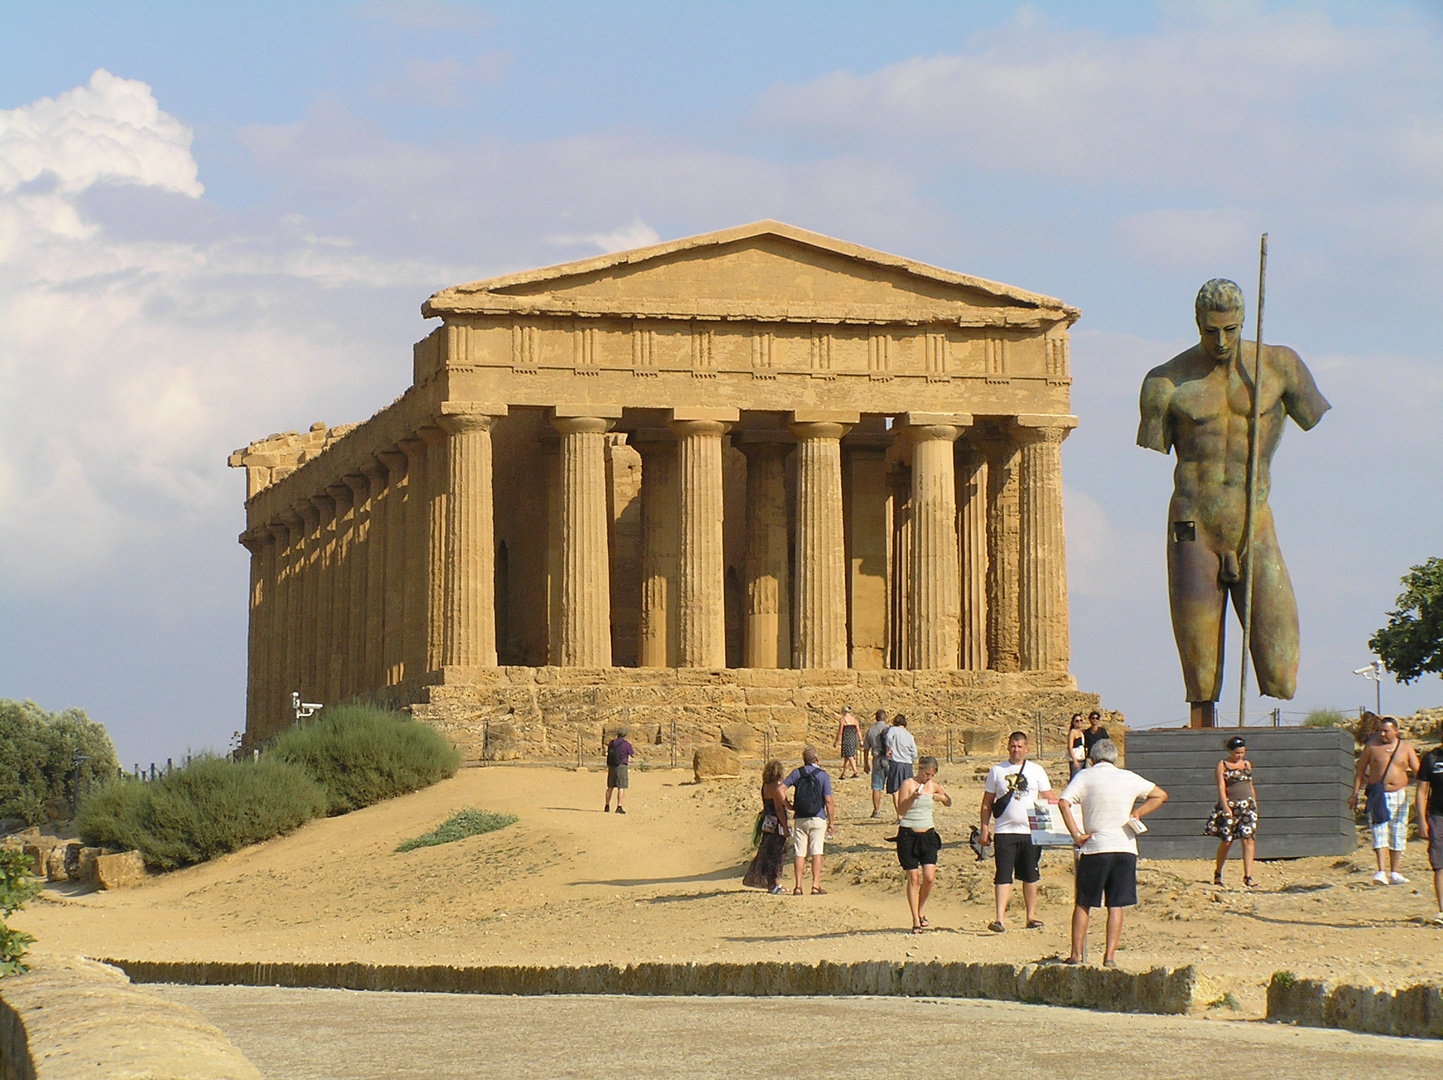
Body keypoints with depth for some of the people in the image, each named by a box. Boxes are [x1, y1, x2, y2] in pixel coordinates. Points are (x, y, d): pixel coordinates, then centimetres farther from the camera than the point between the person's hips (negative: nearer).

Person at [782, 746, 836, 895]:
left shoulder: (797, 773, 3)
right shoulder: (823, 775, -3)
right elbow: (828, 801, -6)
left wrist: (787, 805, 9)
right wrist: (831, 822, 1)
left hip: (800, 819, 2)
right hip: (818, 819, -2)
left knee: (799, 853, 5)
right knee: (816, 852, 0)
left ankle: (798, 886, 2)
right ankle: (816, 886, -5)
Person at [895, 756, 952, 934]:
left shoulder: (934, 785, 9)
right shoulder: (908, 783, -4)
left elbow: (949, 802, 24)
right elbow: (902, 808, -12)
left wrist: (941, 797, 2)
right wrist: (913, 797, -28)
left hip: (928, 834, 4)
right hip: (908, 834, -4)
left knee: (929, 877, -8)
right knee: (913, 878, -4)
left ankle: (921, 911, 17)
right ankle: (916, 921, 2)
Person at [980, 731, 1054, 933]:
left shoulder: (1037, 771, 7)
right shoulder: (997, 771, 5)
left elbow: (1049, 799, 7)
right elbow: (987, 803, 9)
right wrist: (984, 828, 1)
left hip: (1030, 831, 1)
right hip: (1005, 831, -1)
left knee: (1030, 876, 10)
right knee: (1003, 876, -9)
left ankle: (1031, 916, 21)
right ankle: (999, 919, -14)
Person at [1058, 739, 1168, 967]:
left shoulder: (1085, 776, 1)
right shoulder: (1129, 778, 9)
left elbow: (1064, 803, -14)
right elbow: (1160, 795, 18)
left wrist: (1076, 835, -11)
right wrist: (1137, 814, 13)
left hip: (1096, 846, -2)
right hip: (1125, 846, 2)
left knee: (1083, 904, 8)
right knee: (1116, 906, 5)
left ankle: (1076, 954, 6)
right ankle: (1110, 956, 0)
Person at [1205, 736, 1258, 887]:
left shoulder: (1247, 764, 13)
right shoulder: (1222, 765, -1)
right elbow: (1221, 788, -10)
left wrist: (1254, 804, 21)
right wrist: (1225, 806, -22)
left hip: (1247, 806, 3)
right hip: (1229, 806, -3)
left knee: (1248, 839, -10)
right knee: (1226, 841, 3)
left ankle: (1248, 876, -14)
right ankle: (1218, 872, 25)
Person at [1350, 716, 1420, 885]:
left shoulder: (1406, 748, 6)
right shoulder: (1372, 746, 3)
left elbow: (1418, 771, 4)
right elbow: (1360, 770, 7)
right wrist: (1355, 794, 2)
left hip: (1399, 795, 2)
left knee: (1397, 834, 5)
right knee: (1379, 832, -13)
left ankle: (1395, 873, 14)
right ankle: (1381, 872, -21)